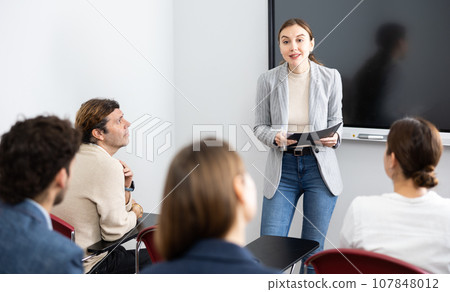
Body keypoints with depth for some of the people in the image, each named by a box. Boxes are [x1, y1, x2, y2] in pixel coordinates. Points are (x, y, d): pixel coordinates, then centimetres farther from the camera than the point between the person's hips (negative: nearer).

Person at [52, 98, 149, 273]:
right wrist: (135, 213, -3)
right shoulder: (108, 167, -22)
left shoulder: (74, 156, 6)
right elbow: (114, 230, -21)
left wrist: (125, 188, -4)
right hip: (86, 266, -8)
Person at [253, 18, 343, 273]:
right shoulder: (268, 80, -2)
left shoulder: (330, 77, -1)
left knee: (314, 251, 9)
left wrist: (334, 137, -15)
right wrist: (276, 137, -18)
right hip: (282, 168, 0)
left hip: (320, 168, 0)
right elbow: (260, 127, 3)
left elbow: (335, 121, 7)